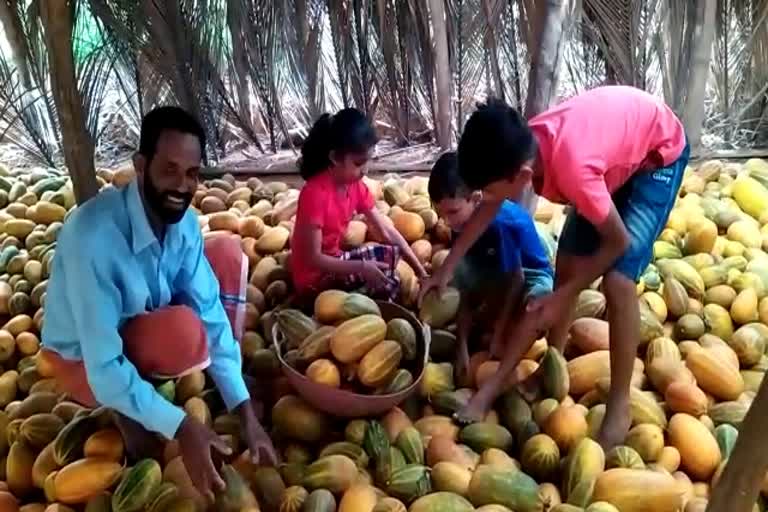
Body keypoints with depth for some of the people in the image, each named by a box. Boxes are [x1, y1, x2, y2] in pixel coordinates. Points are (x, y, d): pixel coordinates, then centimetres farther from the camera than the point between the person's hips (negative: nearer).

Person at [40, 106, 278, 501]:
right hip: (85, 363, -7)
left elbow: (212, 313, -14)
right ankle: (126, 411, -6)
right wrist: (180, 427, -37)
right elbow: (104, 370, -35)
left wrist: (245, 411, -19)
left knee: (228, 252, -7)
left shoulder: (184, 221, -15)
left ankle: (216, 384, 3)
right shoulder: (94, 234, -36)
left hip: (142, 327, 7)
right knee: (184, 331, -37)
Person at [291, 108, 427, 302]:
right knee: (384, 262, -20)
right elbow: (313, 258, -25)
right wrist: (362, 267, -30)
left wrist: (420, 271, -7)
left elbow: (387, 230, -2)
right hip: (314, 278, -8)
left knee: (392, 253, -4)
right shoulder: (315, 193, -27)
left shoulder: (356, 186, -3)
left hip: (334, 261, 8)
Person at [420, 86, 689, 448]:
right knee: (567, 262, 6)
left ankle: (620, 405, -3)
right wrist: (446, 270, 2)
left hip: (659, 154, -7)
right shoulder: (521, 147, -20)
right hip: (618, 137, 7)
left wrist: (562, 297, -21)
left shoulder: (571, 168, -42)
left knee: (617, 280, -17)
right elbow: (487, 210, -1)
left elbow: (618, 241, -26)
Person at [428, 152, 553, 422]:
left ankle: (488, 393, -46)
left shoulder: (501, 222, -32)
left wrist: (499, 334, -20)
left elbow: (516, 280, -25)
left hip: (531, 276, -6)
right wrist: (462, 345, -20)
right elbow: (466, 286, -14)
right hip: (495, 277, 6)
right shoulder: (464, 221, -14)